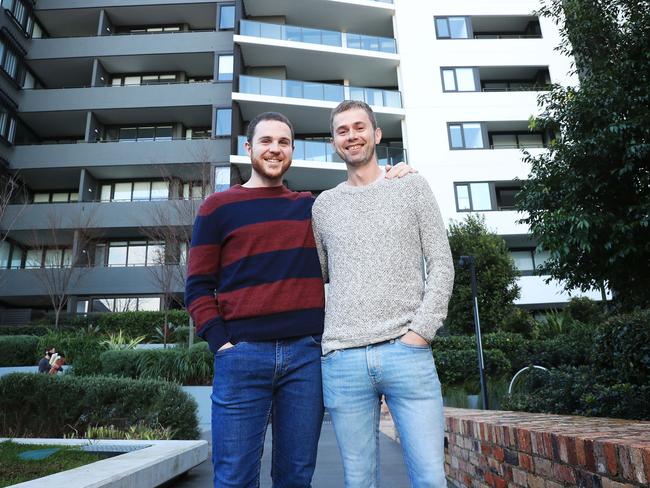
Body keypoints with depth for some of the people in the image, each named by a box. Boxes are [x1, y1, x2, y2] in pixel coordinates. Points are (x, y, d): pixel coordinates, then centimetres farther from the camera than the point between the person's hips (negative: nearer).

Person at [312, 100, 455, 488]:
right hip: (343, 360, 2)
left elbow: (441, 266, 4)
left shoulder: (412, 187, 10)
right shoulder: (324, 204, 14)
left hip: (407, 352, -1)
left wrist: (420, 331, -7)